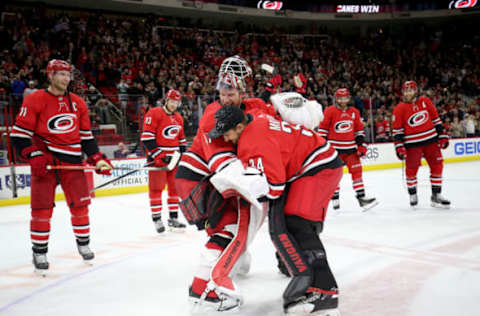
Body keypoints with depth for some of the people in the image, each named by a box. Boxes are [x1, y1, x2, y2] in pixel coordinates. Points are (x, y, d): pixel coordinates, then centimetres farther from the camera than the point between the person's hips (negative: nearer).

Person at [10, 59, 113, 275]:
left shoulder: (78, 103, 10)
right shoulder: (35, 100, -5)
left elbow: (86, 136, 15)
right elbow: (19, 134, -6)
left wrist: (97, 159, 5)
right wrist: (34, 157, -16)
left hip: (72, 161, 4)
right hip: (44, 159, -4)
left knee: (80, 204, 4)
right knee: (42, 207, -4)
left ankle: (83, 244, 24)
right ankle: (39, 253, 9)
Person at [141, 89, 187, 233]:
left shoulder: (178, 118, 14)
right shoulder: (154, 113, -10)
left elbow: (182, 139, 22)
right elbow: (146, 136, -15)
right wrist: (158, 155, -19)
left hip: (174, 156, 7)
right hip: (157, 157, -7)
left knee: (176, 187, 8)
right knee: (156, 188, -4)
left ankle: (173, 218, 16)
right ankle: (157, 219, 4)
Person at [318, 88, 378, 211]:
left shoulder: (354, 112, 9)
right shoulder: (330, 111, -5)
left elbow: (359, 129, 15)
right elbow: (322, 128, -3)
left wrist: (361, 145, 8)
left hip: (351, 147, 3)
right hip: (334, 148, -3)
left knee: (356, 170, -2)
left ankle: (361, 197, 0)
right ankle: (335, 199, 12)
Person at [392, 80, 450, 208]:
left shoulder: (425, 101, 2)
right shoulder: (399, 109, -5)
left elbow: (436, 119, 9)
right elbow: (397, 130, -3)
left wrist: (442, 135, 7)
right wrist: (399, 147, -9)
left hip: (431, 140, 3)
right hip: (412, 144, -3)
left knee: (437, 166, 3)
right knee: (411, 169, -3)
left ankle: (436, 196, 13)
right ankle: (412, 195, 16)